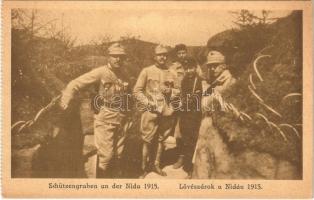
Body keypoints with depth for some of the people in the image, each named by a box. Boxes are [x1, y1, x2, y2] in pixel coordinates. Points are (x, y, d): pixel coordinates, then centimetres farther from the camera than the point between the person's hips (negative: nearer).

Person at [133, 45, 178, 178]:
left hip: (166, 112, 4)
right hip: (151, 112, -4)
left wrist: (170, 91, -6)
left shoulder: (170, 74, 9)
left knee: (161, 139, 12)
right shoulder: (147, 71, 0)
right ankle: (144, 168, 12)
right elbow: (137, 91, -2)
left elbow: (176, 92, 16)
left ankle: (156, 164, 26)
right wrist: (147, 103, -13)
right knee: (147, 141, 0)